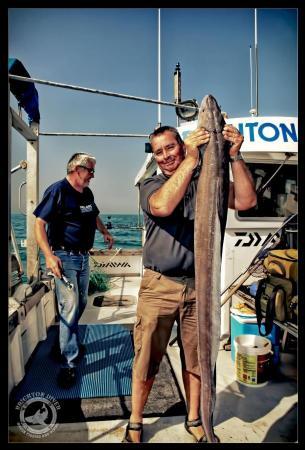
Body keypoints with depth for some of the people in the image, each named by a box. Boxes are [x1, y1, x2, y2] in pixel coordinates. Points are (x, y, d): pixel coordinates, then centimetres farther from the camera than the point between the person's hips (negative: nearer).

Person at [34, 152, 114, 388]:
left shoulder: (87, 193, 11)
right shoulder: (57, 190, -13)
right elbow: (39, 223, -19)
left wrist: (105, 232, 22)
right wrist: (49, 255, -27)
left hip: (83, 257, 8)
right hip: (64, 257, -8)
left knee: (80, 304, 17)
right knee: (70, 307, -9)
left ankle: (69, 342, 38)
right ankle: (69, 363, 3)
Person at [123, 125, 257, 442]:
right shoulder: (150, 185, 3)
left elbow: (246, 201, -8)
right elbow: (163, 206, -22)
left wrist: (235, 156, -16)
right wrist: (191, 159, -22)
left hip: (199, 286, 2)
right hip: (159, 286, -1)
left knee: (196, 359, 16)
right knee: (146, 359, 8)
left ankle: (194, 420, 40)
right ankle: (135, 424, 32)